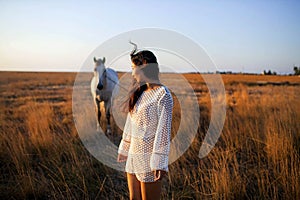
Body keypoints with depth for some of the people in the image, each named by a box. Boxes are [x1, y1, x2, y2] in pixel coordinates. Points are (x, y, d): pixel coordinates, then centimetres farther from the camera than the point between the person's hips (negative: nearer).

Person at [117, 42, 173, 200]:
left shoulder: (163, 95, -14)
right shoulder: (139, 93, 9)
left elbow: (164, 129, -16)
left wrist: (160, 162, -18)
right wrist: (124, 149, 18)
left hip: (149, 157, -7)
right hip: (134, 155, 7)